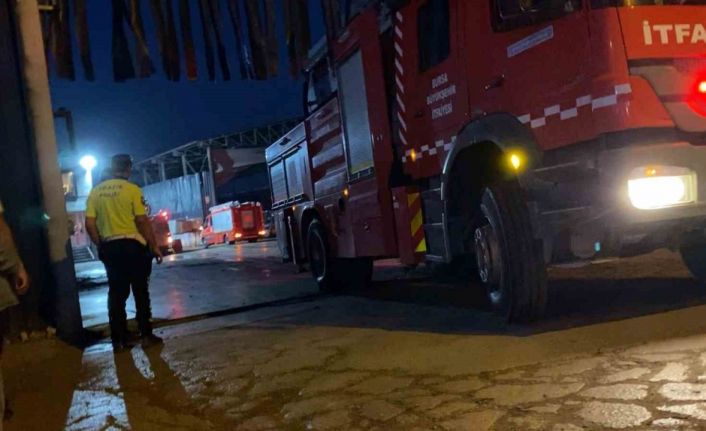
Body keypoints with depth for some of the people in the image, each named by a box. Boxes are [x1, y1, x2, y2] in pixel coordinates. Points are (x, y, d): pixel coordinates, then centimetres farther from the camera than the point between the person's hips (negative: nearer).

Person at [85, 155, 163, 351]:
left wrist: (100, 245, 15)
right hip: (133, 245, -4)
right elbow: (142, 221, -11)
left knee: (116, 293, 9)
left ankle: (119, 340, 12)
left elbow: (90, 224, 4)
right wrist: (154, 246, -4)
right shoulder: (132, 189, -7)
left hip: (109, 247, 4)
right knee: (141, 291, 6)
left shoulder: (95, 191, 7)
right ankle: (146, 335, 9)